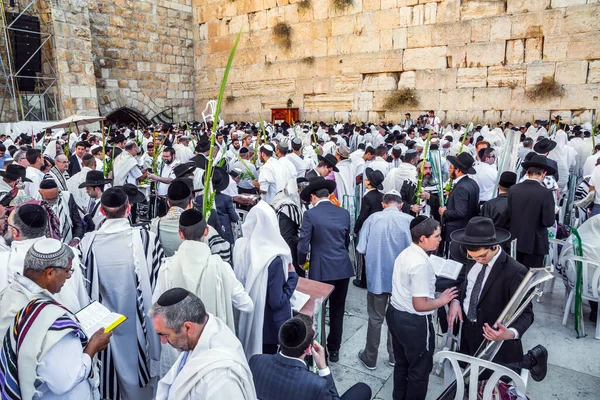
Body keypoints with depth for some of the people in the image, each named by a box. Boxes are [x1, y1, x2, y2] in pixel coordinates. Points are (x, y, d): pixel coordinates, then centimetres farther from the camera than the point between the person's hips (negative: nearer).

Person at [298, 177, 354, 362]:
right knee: (337, 311, 17)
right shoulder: (344, 213, 4)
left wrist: (301, 263, 5)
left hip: (321, 269, -5)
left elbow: (303, 245, -13)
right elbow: (346, 241, 12)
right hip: (343, 268, 5)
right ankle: (334, 350, 31)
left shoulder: (310, 214, -11)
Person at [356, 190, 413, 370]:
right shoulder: (410, 220, -10)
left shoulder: (372, 219, -8)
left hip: (377, 276, 0)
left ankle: (370, 359, 28)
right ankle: (395, 356, 35)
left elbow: (362, 250, -9)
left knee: (375, 319, 14)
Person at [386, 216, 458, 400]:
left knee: (402, 364, 27)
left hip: (395, 313, 9)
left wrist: (432, 291, 10)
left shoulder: (405, 253, 1)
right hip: (413, 322, -9)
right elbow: (420, 305, -25)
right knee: (419, 370, 16)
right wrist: (442, 300, -10)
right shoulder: (421, 264, -27)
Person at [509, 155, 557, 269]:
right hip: (535, 243, -4)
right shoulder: (545, 193, -17)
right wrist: (553, 213, 4)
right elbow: (548, 222, -15)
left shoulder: (513, 189, -5)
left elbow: (509, 214, -2)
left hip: (516, 241, 4)